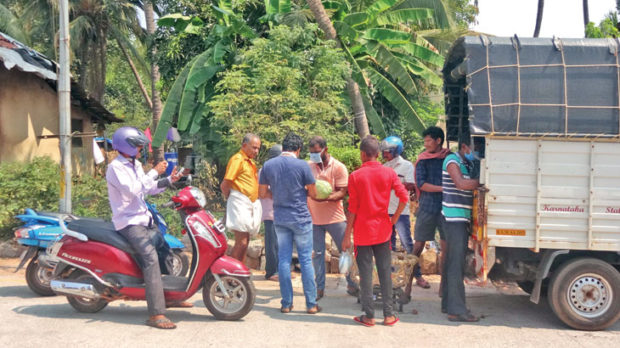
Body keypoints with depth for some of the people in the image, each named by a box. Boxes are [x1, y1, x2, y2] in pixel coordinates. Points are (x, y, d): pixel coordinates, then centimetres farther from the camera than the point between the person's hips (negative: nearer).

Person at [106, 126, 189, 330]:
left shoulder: (135, 165, 16)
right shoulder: (115, 167, -12)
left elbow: (150, 189, 19)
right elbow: (132, 190, -25)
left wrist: (168, 180, 4)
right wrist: (154, 172, -21)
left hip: (143, 219, 10)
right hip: (128, 223, -10)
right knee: (150, 258, -25)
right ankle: (156, 314, -30)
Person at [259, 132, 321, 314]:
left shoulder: (268, 165, 1)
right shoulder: (302, 165, -10)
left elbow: (262, 193, 7)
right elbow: (313, 193, -3)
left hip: (279, 219, 4)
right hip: (301, 218, -3)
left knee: (283, 260, 9)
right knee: (306, 260, 4)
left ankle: (286, 303, 13)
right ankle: (311, 304, 8)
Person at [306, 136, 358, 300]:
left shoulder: (338, 167, -4)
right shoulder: (308, 166, 5)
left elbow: (342, 193, -9)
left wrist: (325, 198, -27)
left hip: (335, 217, -2)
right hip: (313, 217, 2)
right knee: (318, 253, 6)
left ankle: (351, 284, 18)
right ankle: (320, 287, 16)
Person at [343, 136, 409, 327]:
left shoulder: (355, 176, -6)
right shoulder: (389, 173, 0)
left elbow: (353, 208, -7)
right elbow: (404, 197, -8)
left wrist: (347, 236, -1)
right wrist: (395, 218, 6)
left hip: (362, 232, -2)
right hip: (383, 230, 2)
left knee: (365, 273, 4)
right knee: (385, 272, 9)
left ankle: (368, 316, 10)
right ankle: (389, 315, 14)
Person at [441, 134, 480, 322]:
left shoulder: (467, 164, 19)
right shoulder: (452, 161, -9)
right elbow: (461, 184, -24)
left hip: (462, 219, 9)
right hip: (454, 218, -9)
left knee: (452, 263, 12)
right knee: (456, 264, -9)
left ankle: (448, 304, 20)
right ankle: (456, 310, -6)